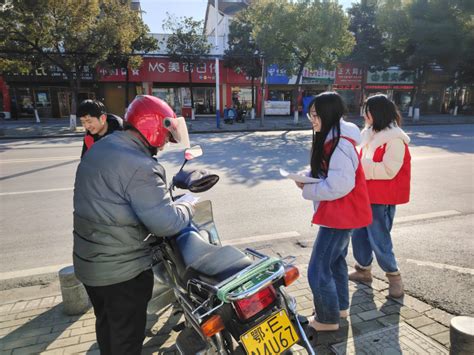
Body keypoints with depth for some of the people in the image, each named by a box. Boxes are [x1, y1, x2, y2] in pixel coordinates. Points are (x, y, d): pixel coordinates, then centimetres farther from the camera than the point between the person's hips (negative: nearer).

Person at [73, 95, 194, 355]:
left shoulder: (96, 150, 5)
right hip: (123, 270, -9)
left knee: (106, 324, 28)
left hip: (87, 262, 9)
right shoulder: (140, 166, -25)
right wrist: (188, 207, -8)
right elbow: (166, 223, -28)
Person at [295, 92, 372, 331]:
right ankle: (340, 306, 41)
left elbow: (340, 186, -29)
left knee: (318, 271, -2)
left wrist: (307, 189, -18)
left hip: (340, 214, -11)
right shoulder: (331, 139, 9)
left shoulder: (340, 145, -24)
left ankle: (328, 319, 17)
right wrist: (308, 178, 0)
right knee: (335, 260, 23)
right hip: (339, 213, 11)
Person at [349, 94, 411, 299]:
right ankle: (363, 270, 32)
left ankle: (394, 276, 21)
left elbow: (388, 170, -23)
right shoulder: (372, 135, 11)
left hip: (382, 199, -8)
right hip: (365, 194, 9)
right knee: (359, 234, 14)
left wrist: (360, 165, -23)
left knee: (379, 239, 0)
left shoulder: (394, 139, -16)